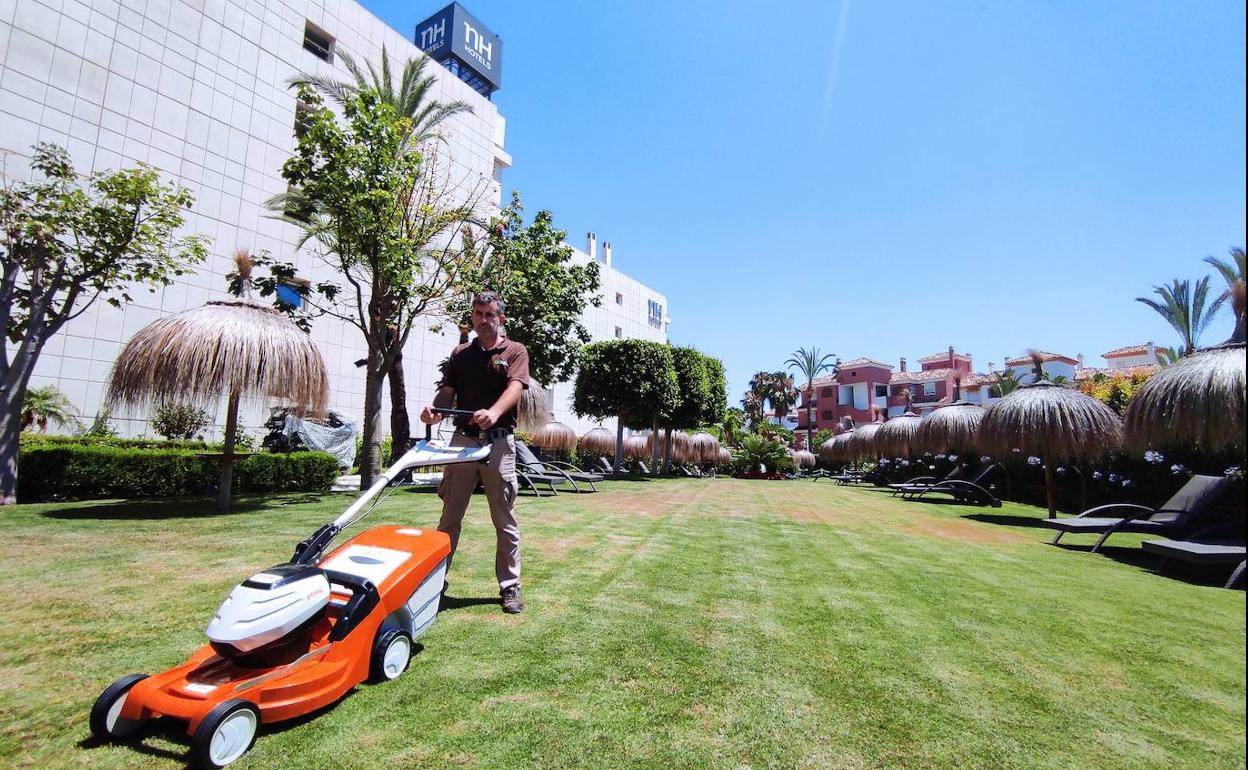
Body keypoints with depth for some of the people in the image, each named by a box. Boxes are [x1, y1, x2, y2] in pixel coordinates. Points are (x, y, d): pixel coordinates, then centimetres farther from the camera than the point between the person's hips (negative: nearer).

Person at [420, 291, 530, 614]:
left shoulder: (515, 351, 3)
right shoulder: (460, 353, 15)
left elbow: (515, 387, -14)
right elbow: (447, 390, 6)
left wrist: (493, 412, -34)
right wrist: (435, 410, -18)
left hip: (498, 442, -3)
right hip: (462, 439, 3)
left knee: (505, 520, 4)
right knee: (450, 516, 10)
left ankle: (509, 587, 13)